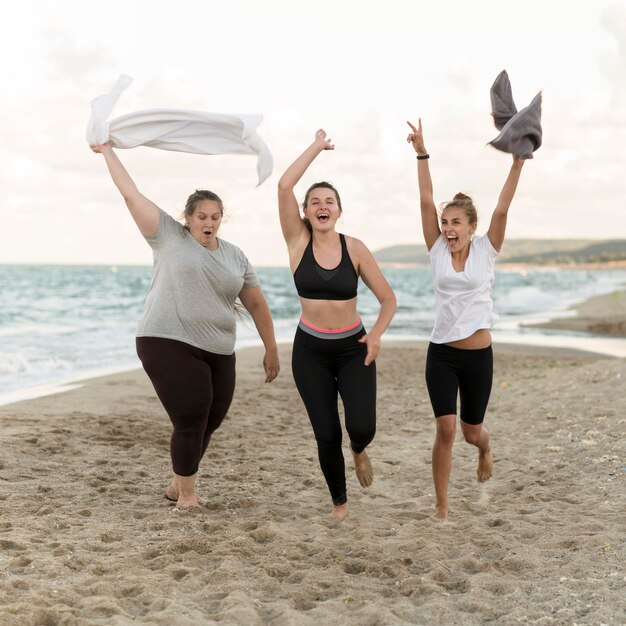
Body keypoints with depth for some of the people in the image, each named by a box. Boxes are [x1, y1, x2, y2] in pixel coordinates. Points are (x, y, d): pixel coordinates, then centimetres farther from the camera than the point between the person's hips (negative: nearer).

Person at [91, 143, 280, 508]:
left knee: (209, 422, 8)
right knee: (191, 420, -10)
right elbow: (130, 193, 3)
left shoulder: (236, 257, 12)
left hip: (218, 353, 5)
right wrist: (107, 151, 6)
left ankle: (178, 485, 28)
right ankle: (187, 496, 5)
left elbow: (257, 304, 16)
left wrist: (271, 350, 15)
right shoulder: (168, 235, 2)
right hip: (169, 344, -5)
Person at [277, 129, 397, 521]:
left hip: (353, 349, 0)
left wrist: (376, 334, -18)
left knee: (362, 427, -16)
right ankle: (340, 502, 25)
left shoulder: (355, 249, -5)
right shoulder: (298, 241, -6)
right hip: (311, 351, 0)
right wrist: (318, 146, -11)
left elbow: (389, 299, -1)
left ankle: (360, 451, 24)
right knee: (327, 436, -2)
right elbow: (284, 186, -19)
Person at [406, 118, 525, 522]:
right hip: (441, 353, 0)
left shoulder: (485, 252, -3)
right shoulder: (437, 251, 0)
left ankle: (486, 451, 51)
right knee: (446, 428, -11)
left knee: (472, 431, 13)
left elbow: (502, 208, -14)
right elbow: (426, 202, -6)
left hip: (478, 355, 0)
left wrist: (518, 162, -22)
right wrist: (422, 155, -11)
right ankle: (442, 507, 0)